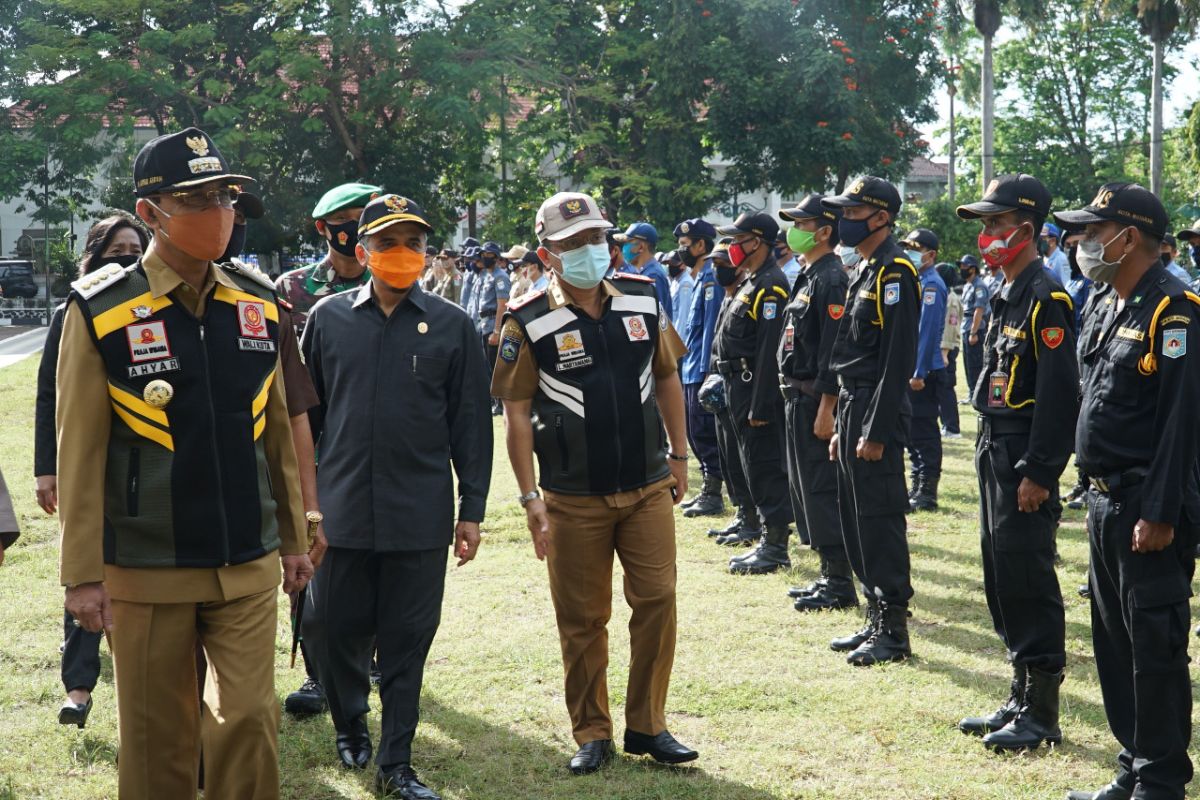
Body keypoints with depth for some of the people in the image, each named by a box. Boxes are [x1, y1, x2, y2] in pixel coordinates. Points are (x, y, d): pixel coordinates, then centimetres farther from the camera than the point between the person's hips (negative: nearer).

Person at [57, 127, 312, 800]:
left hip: (249, 566, 3)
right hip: (147, 572, -3)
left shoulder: (259, 305, 5)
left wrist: (294, 537, 13)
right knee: (158, 742, 8)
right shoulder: (100, 310, -7)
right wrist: (84, 574, -8)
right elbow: (80, 452, -7)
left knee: (250, 723, 1)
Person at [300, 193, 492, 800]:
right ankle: (349, 724, 34)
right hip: (342, 510, 1)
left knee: (407, 641, 5)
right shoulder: (328, 318, 4)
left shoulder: (451, 325, 2)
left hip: (421, 516, -1)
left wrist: (472, 511, 1)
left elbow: (471, 424, 3)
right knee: (334, 629, 8)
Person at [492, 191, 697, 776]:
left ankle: (647, 727, 14)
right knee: (582, 619, 5)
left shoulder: (642, 300, 3)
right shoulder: (529, 324, -8)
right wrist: (530, 497, -10)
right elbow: (516, 413, -7)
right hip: (574, 499, -2)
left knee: (657, 600, 0)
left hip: (647, 487, 3)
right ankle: (591, 735, 18)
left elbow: (667, 377, 14)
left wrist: (678, 454, 14)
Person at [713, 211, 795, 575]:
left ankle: (776, 548, 0)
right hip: (739, 385, 10)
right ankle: (769, 542, 21)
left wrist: (760, 406, -24)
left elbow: (769, 351, -22)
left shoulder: (770, 286, -16)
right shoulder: (750, 282, 16)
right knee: (756, 466, 14)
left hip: (756, 389, -10)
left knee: (766, 467, -5)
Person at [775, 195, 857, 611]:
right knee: (804, 487, 14)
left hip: (817, 400, -10)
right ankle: (829, 574, 22)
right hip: (798, 398, 10)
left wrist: (826, 409, -24)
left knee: (822, 491, -6)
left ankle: (840, 584, 0)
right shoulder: (807, 277, 16)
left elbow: (835, 350, -21)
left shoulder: (831, 280, -16)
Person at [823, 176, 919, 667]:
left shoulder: (894, 272, -14)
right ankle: (876, 620, 22)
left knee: (881, 521, -5)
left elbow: (898, 360, -20)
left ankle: (894, 631, 2)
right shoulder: (865, 272, 17)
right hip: (852, 407, 10)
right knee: (856, 520, 13)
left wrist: (876, 432, -22)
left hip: (877, 414, -10)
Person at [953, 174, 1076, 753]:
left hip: (1025, 462, -10)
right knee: (1001, 578, 14)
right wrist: (991, 455, 18)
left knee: (1028, 581, -5)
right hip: (995, 453, 10)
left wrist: (1038, 473, -21)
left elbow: (1059, 395, -20)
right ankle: (1021, 697, 24)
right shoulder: (1006, 297, 14)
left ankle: (1042, 714, 4)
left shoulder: (1046, 298, -15)